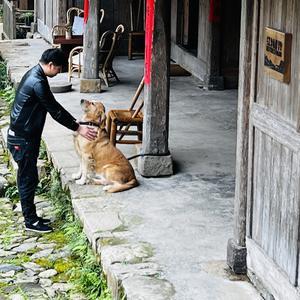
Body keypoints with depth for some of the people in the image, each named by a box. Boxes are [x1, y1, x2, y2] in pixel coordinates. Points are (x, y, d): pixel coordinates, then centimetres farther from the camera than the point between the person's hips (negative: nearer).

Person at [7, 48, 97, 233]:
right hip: (22, 139, -10)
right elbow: (54, 111, -20)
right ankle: (31, 222, 8)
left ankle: (31, 217, 25)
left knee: (29, 178, 16)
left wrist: (74, 121, 13)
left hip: (27, 136, 10)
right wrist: (78, 128, -12)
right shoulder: (37, 82, -24)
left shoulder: (35, 75, 9)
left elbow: (53, 105, 16)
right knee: (28, 179, -1)